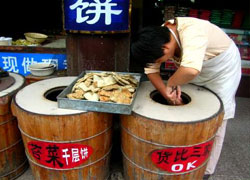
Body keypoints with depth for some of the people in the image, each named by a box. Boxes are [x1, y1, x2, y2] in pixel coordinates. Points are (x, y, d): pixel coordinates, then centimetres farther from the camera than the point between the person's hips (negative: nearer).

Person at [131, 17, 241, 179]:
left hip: (222, 70, -6)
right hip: (196, 71, 6)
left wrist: (171, 83, -39)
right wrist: (168, 94, -23)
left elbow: (190, 70, -57)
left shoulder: (192, 32, -41)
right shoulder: (160, 37, -19)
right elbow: (151, 70, -15)